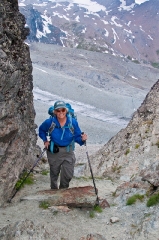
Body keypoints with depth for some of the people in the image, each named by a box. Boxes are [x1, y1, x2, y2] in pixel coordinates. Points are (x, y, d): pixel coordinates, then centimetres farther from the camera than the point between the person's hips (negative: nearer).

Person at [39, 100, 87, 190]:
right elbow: (41, 130, 7)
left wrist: (82, 139, -29)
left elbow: (77, 136, -8)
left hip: (68, 151, 0)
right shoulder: (50, 122, -14)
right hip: (54, 151, 0)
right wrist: (45, 141, -2)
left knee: (68, 175, 2)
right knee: (54, 173, 18)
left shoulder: (73, 122, -15)